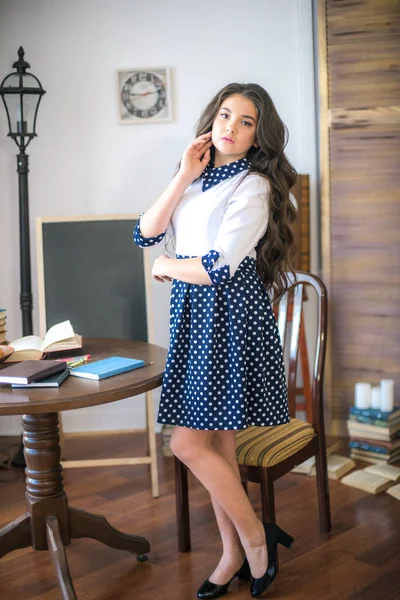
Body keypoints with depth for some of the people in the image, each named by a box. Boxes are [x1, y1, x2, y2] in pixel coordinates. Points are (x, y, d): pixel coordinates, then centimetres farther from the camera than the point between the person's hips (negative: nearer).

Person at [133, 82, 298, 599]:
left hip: (230, 316, -7)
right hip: (193, 315, 7)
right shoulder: (197, 178, 13)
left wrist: (167, 266, -1)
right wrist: (184, 177, -4)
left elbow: (217, 268, -18)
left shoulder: (253, 185, -9)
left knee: (189, 443, -7)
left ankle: (255, 536, 13)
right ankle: (235, 553, 25)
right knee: (215, 442, 11)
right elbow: (145, 234, 2)